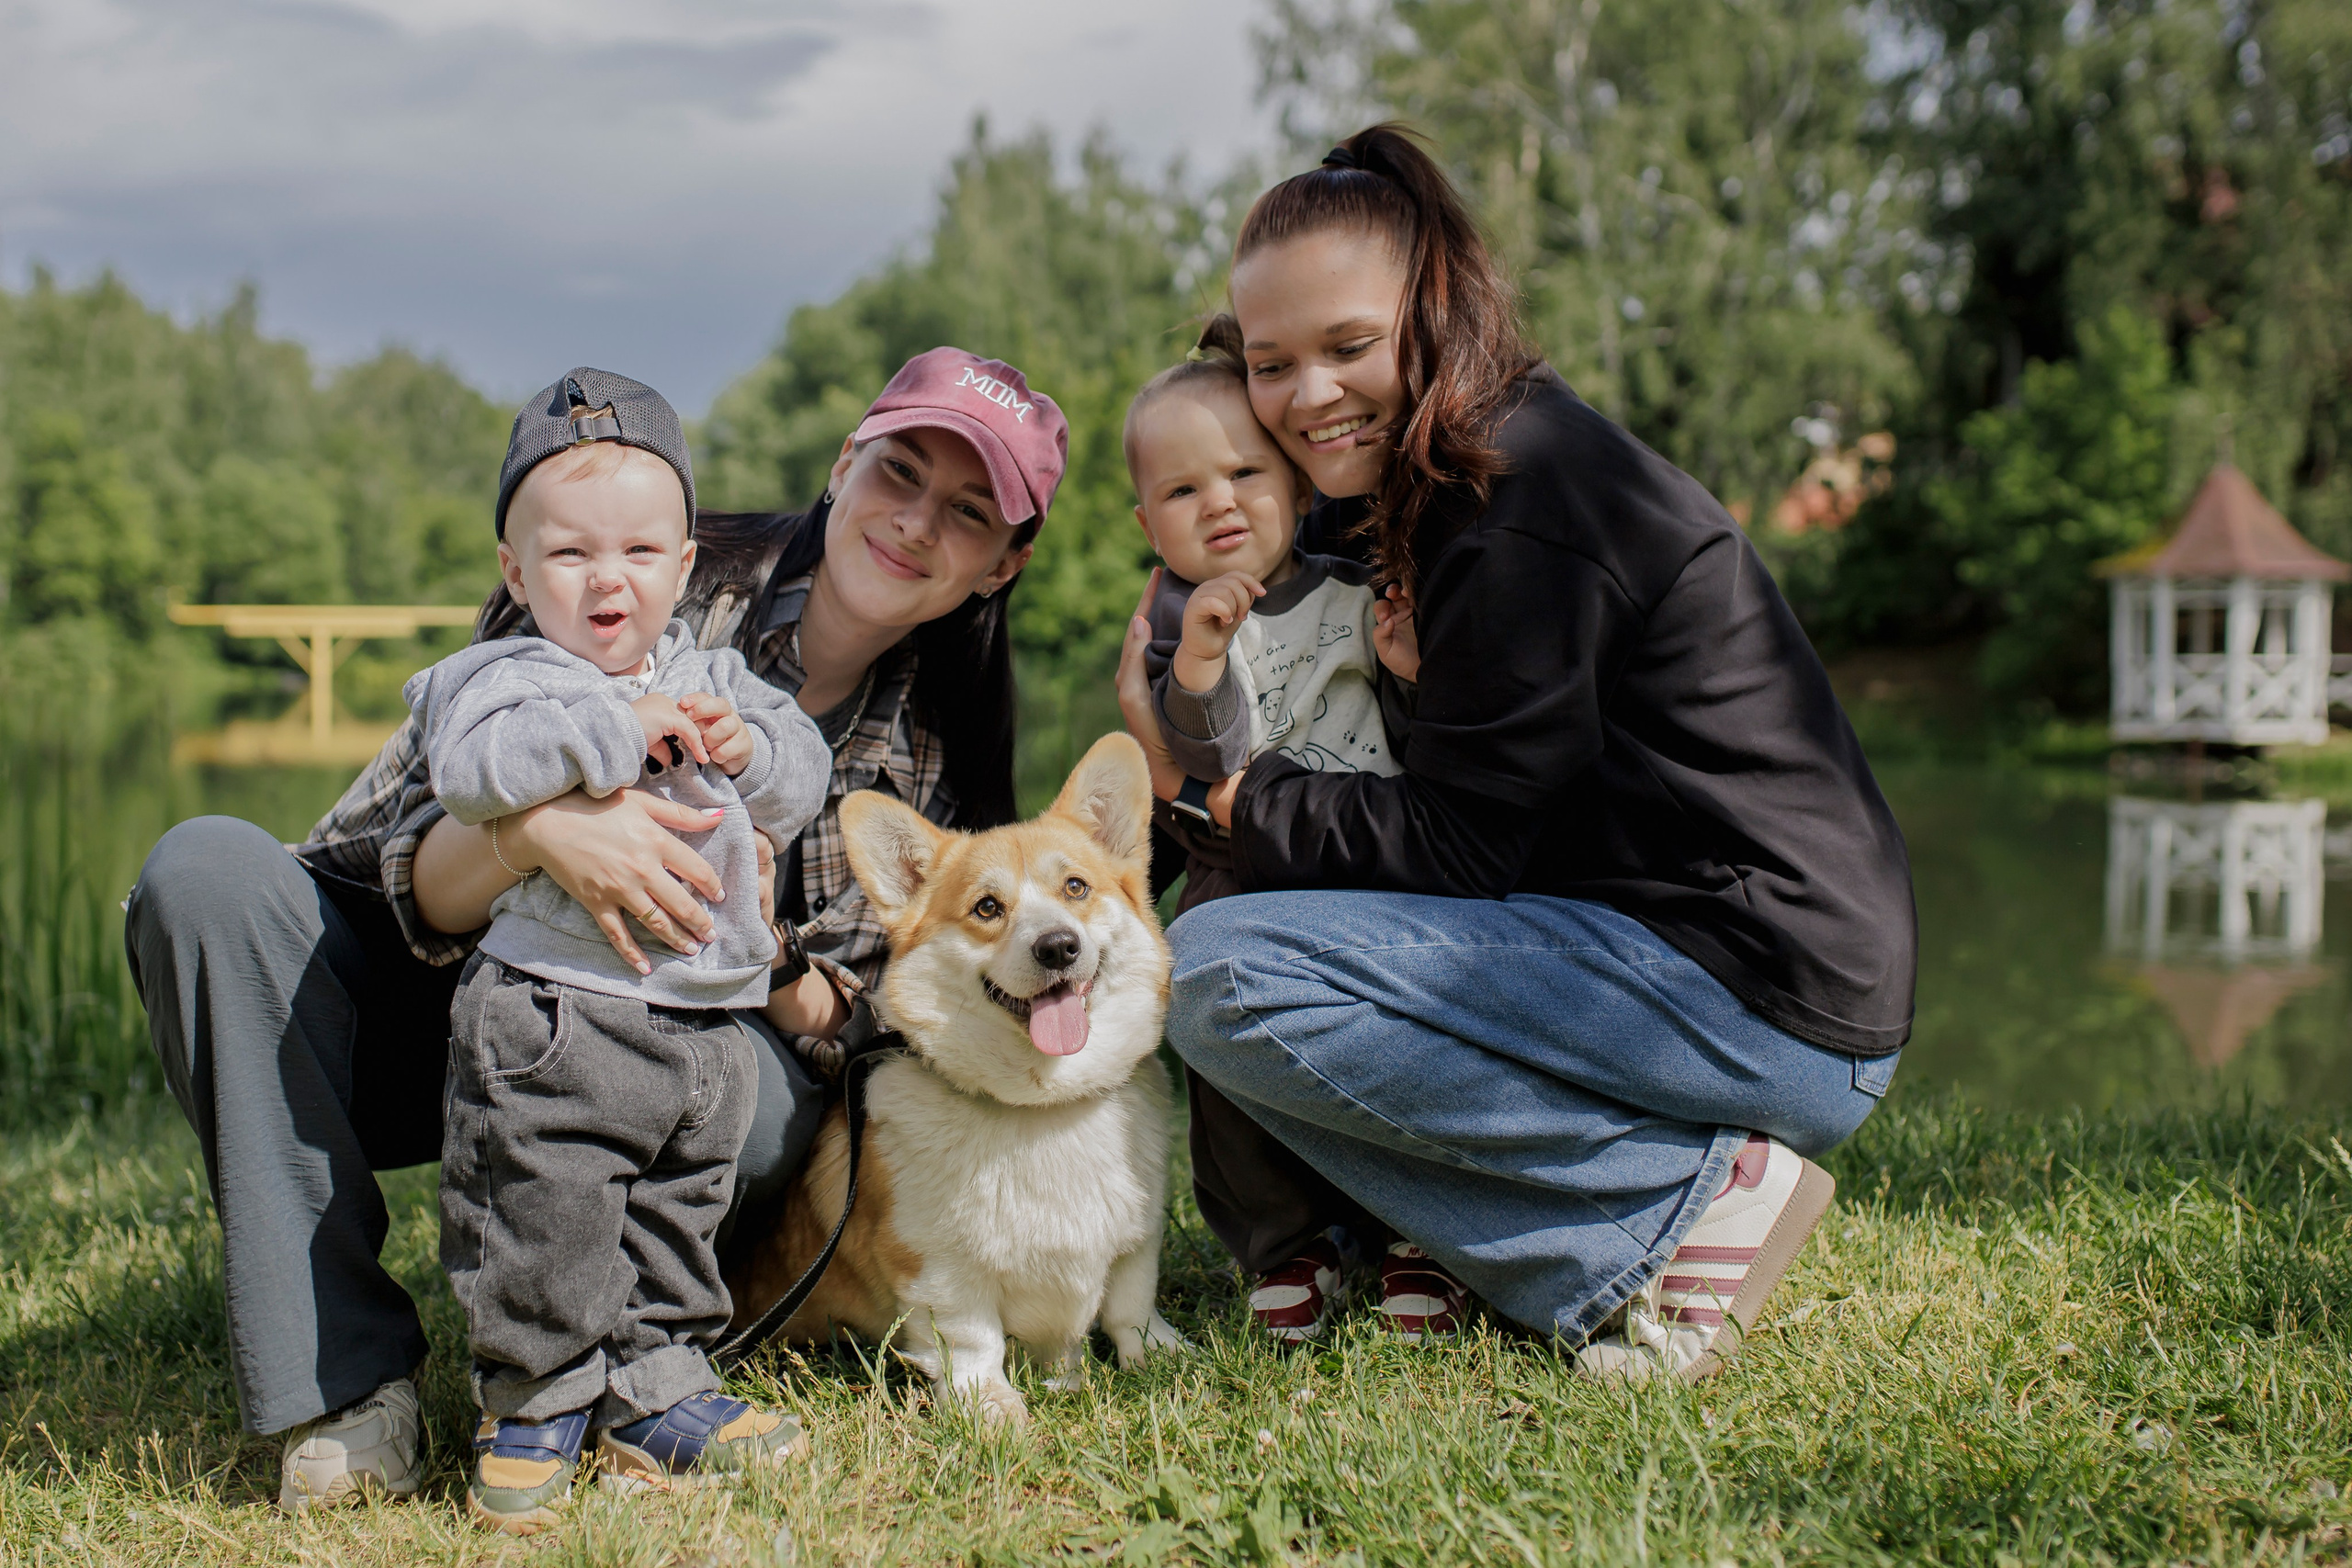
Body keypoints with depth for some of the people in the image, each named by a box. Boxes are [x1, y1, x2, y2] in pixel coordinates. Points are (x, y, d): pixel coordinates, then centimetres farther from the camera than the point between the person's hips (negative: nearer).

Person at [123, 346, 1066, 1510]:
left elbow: (844, 1024, -3)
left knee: (759, 1098, -35)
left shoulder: (937, 759, 0)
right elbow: (416, 873, -17)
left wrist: (758, 944, -26)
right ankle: (346, 1381, -27)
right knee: (203, 869, -29)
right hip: (431, 1002, 0)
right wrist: (535, 830, -40)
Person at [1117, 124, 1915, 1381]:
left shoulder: (1522, 513, -16)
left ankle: (1687, 1202, -12)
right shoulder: (1441, 486, 14)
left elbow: (1456, 841, -14)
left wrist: (1205, 785, -5)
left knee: (1222, 977, -18)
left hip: (1777, 1007, -10)